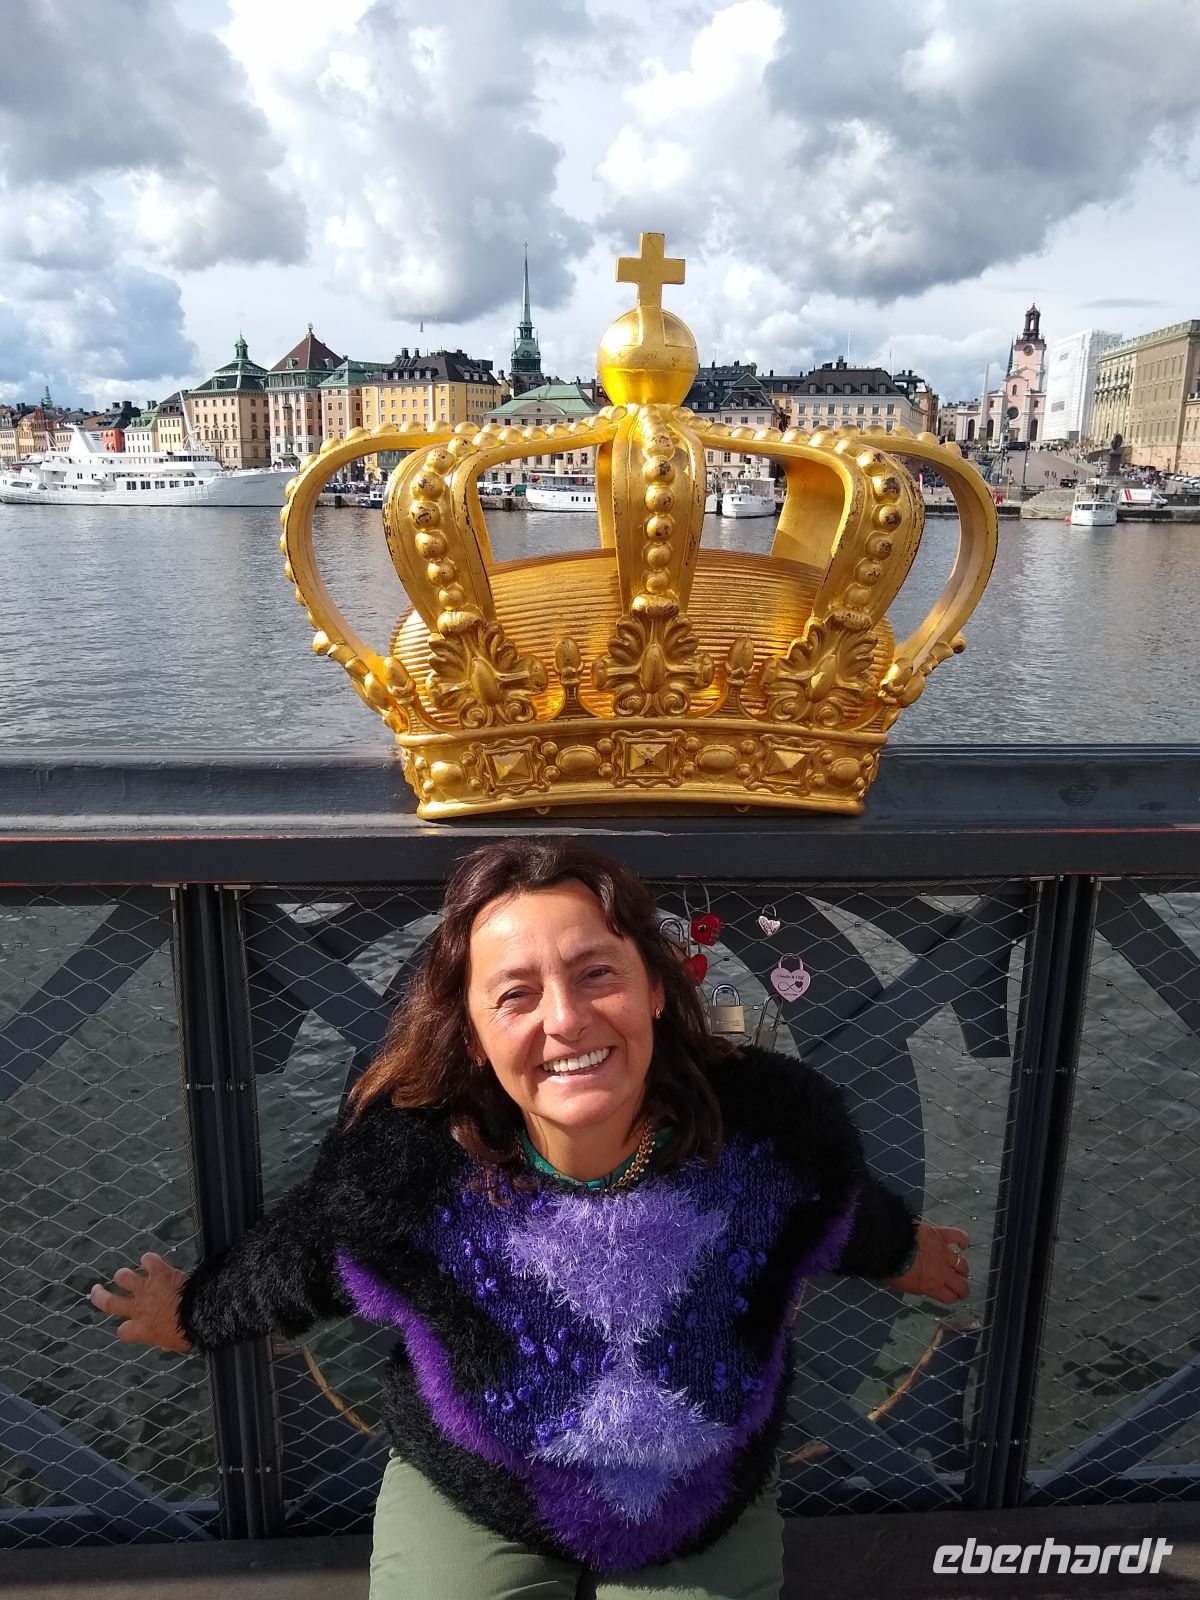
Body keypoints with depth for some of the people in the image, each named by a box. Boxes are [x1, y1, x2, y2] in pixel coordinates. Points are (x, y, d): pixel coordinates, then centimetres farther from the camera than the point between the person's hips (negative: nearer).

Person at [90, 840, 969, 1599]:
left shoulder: (780, 1122, -29)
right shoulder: (398, 1164, -32)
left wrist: (902, 1252, 17)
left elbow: (850, 1212, -3)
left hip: (711, 1521, 1)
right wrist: (197, 1313, 10)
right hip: (469, 1515, -1)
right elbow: (292, 1268, -8)